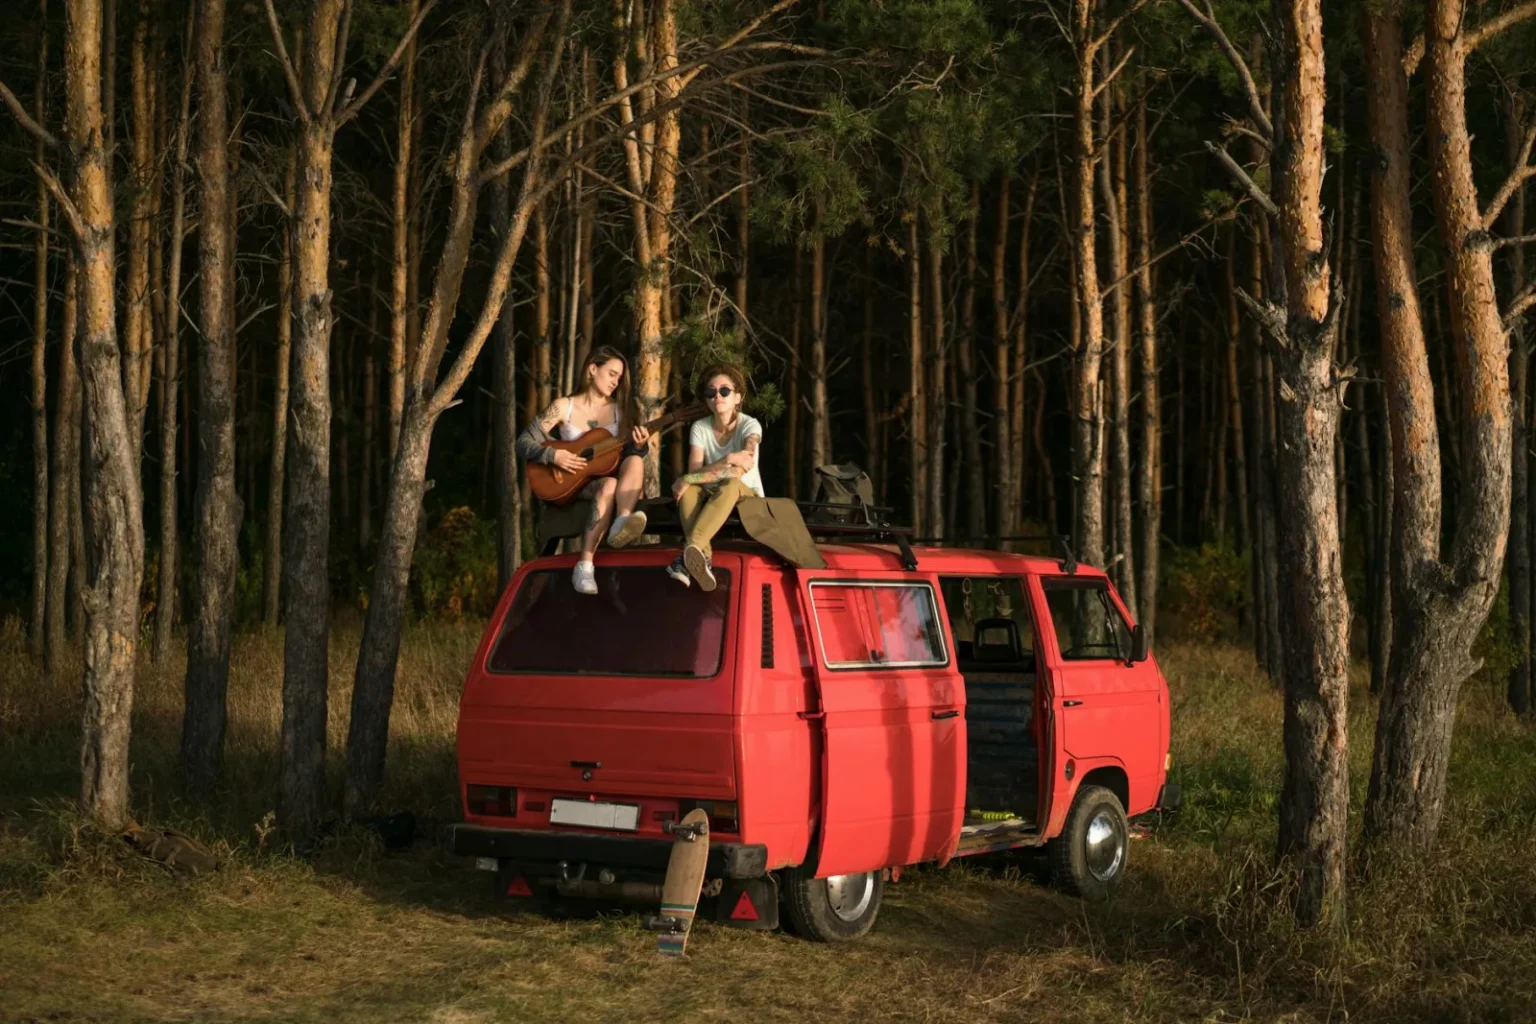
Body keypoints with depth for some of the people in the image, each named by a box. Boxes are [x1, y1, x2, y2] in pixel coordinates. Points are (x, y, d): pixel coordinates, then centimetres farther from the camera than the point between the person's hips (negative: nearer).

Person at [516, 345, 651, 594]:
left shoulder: (621, 410, 10)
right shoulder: (564, 407, 2)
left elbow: (628, 455, 9)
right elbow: (523, 443, -1)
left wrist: (638, 446, -13)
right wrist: (553, 455, -17)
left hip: (609, 477, 3)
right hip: (573, 484, -3)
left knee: (635, 461, -29)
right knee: (608, 484, -36)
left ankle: (622, 522, -58)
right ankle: (585, 565, -47)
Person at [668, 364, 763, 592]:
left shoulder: (750, 426, -15)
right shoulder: (699, 427, -4)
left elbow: (738, 472, -31)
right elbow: (694, 471, -18)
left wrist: (689, 479, -34)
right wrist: (726, 461, -36)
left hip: (746, 496, -3)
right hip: (712, 496, 3)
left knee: (731, 485, -39)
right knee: (688, 490, -31)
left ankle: (692, 549, -56)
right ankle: (702, 560, -46)